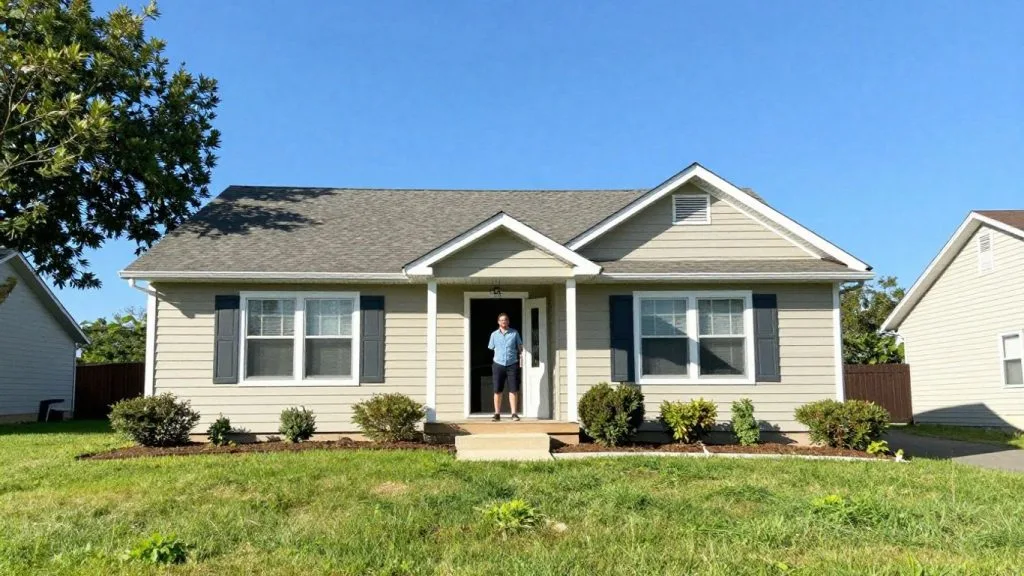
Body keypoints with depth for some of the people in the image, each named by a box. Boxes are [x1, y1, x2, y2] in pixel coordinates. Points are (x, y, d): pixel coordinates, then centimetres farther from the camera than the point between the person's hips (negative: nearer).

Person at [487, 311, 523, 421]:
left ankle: (514, 414, 3)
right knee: (497, 391, 2)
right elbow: (491, 348, 14)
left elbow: (520, 347, 11)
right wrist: (499, 356, 7)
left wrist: (520, 355, -2)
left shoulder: (514, 333, 5)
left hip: (512, 364, -1)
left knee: (513, 390, -1)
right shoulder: (494, 334, 7)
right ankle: (497, 414, 8)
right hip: (498, 365, 1)